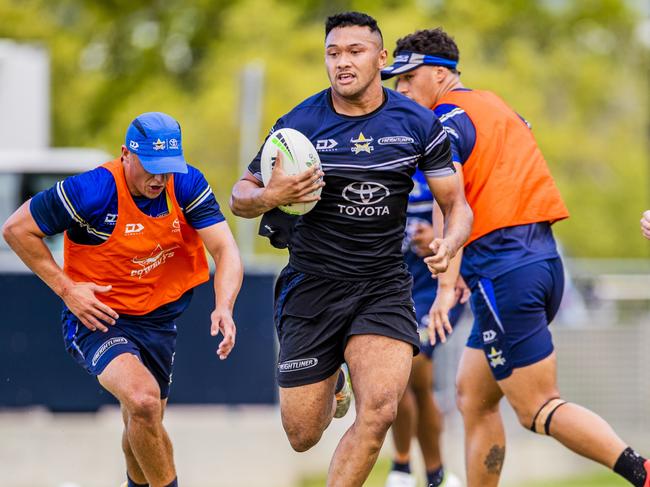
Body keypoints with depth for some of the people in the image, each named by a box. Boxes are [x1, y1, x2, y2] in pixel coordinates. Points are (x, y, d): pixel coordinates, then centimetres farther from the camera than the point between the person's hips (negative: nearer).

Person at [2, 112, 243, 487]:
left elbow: (225, 249, -14)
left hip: (159, 318, 5)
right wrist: (66, 288, -17)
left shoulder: (187, 184, -11)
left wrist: (224, 307, -32)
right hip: (98, 318, -5)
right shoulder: (93, 191, -23)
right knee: (144, 399, -31)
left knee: (144, 431, 16)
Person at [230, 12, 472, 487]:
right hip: (313, 284, 0)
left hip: (384, 284, 0)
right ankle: (331, 385, 41)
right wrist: (270, 197, -19)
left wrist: (449, 243, -18)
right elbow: (240, 196, 5)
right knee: (303, 437, 4)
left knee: (379, 409, -24)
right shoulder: (298, 123, -4)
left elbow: (456, 204, 5)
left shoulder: (419, 124, -2)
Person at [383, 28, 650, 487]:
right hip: (544, 259, 9)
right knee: (473, 397, 15)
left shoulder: (446, 119, -7)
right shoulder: (495, 105, 20)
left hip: (504, 270, -9)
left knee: (539, 409, -8)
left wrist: (447, 284, -25)